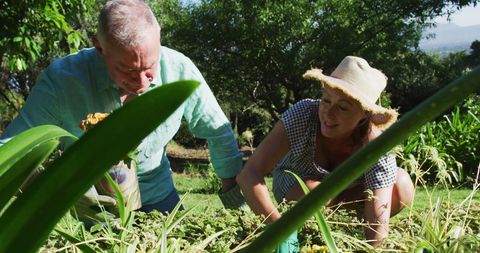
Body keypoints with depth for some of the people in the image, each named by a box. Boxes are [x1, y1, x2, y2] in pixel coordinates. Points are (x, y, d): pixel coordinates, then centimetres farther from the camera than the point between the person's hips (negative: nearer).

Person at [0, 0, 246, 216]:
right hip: (94, 204, -1)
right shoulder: (61, 79, -26)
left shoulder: (179, 70, -21)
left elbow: (219, 133, -7)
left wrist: (233, 192, -3)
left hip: (159, 196, 2)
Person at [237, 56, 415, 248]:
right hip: (294, 187, 0)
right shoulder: (302, 114, -34)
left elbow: (378, 229, -35)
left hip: (345, 194, 1)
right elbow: (249, 174, -40)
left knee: (402, 187, -25)